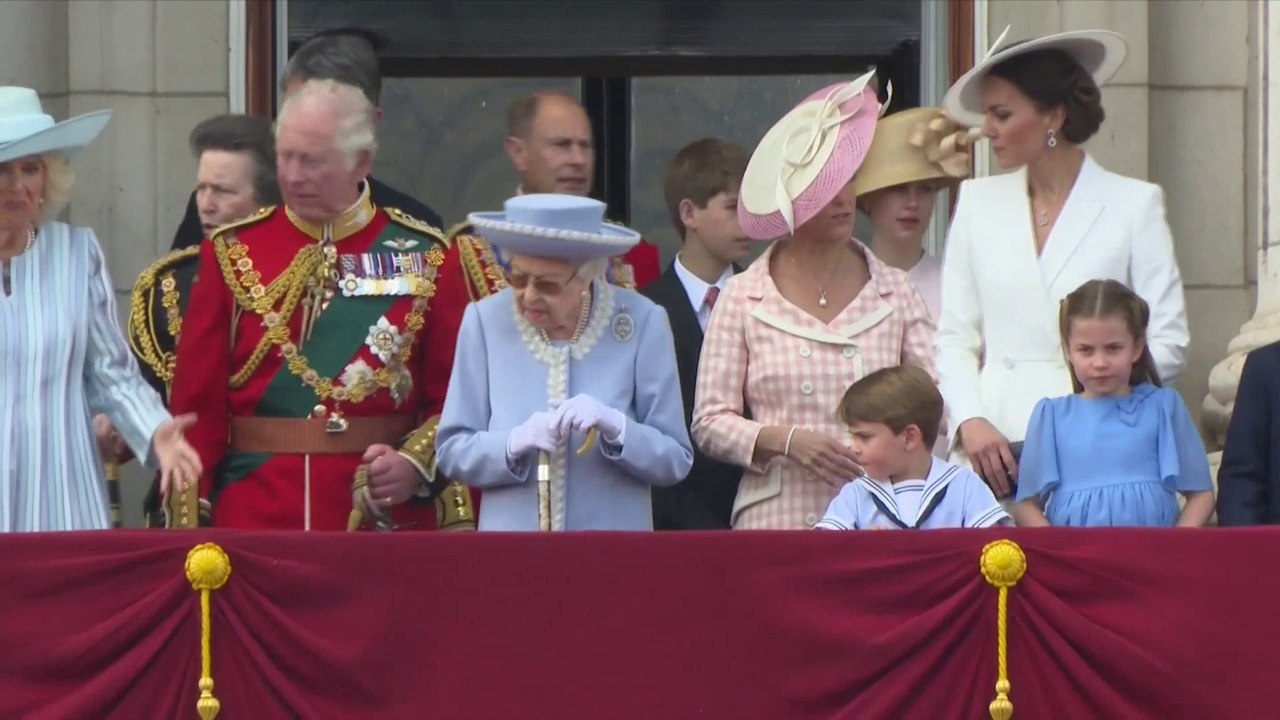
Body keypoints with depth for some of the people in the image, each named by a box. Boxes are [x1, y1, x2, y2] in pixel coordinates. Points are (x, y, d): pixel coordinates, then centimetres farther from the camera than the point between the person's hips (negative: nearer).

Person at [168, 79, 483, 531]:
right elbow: (197, 400, 2)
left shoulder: (425, 258, 3)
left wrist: (416, 464, -14)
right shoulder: (233, 254, 4)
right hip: (253, 520, 0)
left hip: (387, 521, 0)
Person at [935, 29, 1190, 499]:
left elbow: (1168, 343, 1)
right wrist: (970, 421, -4)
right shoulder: (978, 202, 13)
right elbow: (955, 338, 12)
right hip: (994, 454, 3)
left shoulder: (1134, 205, 3)